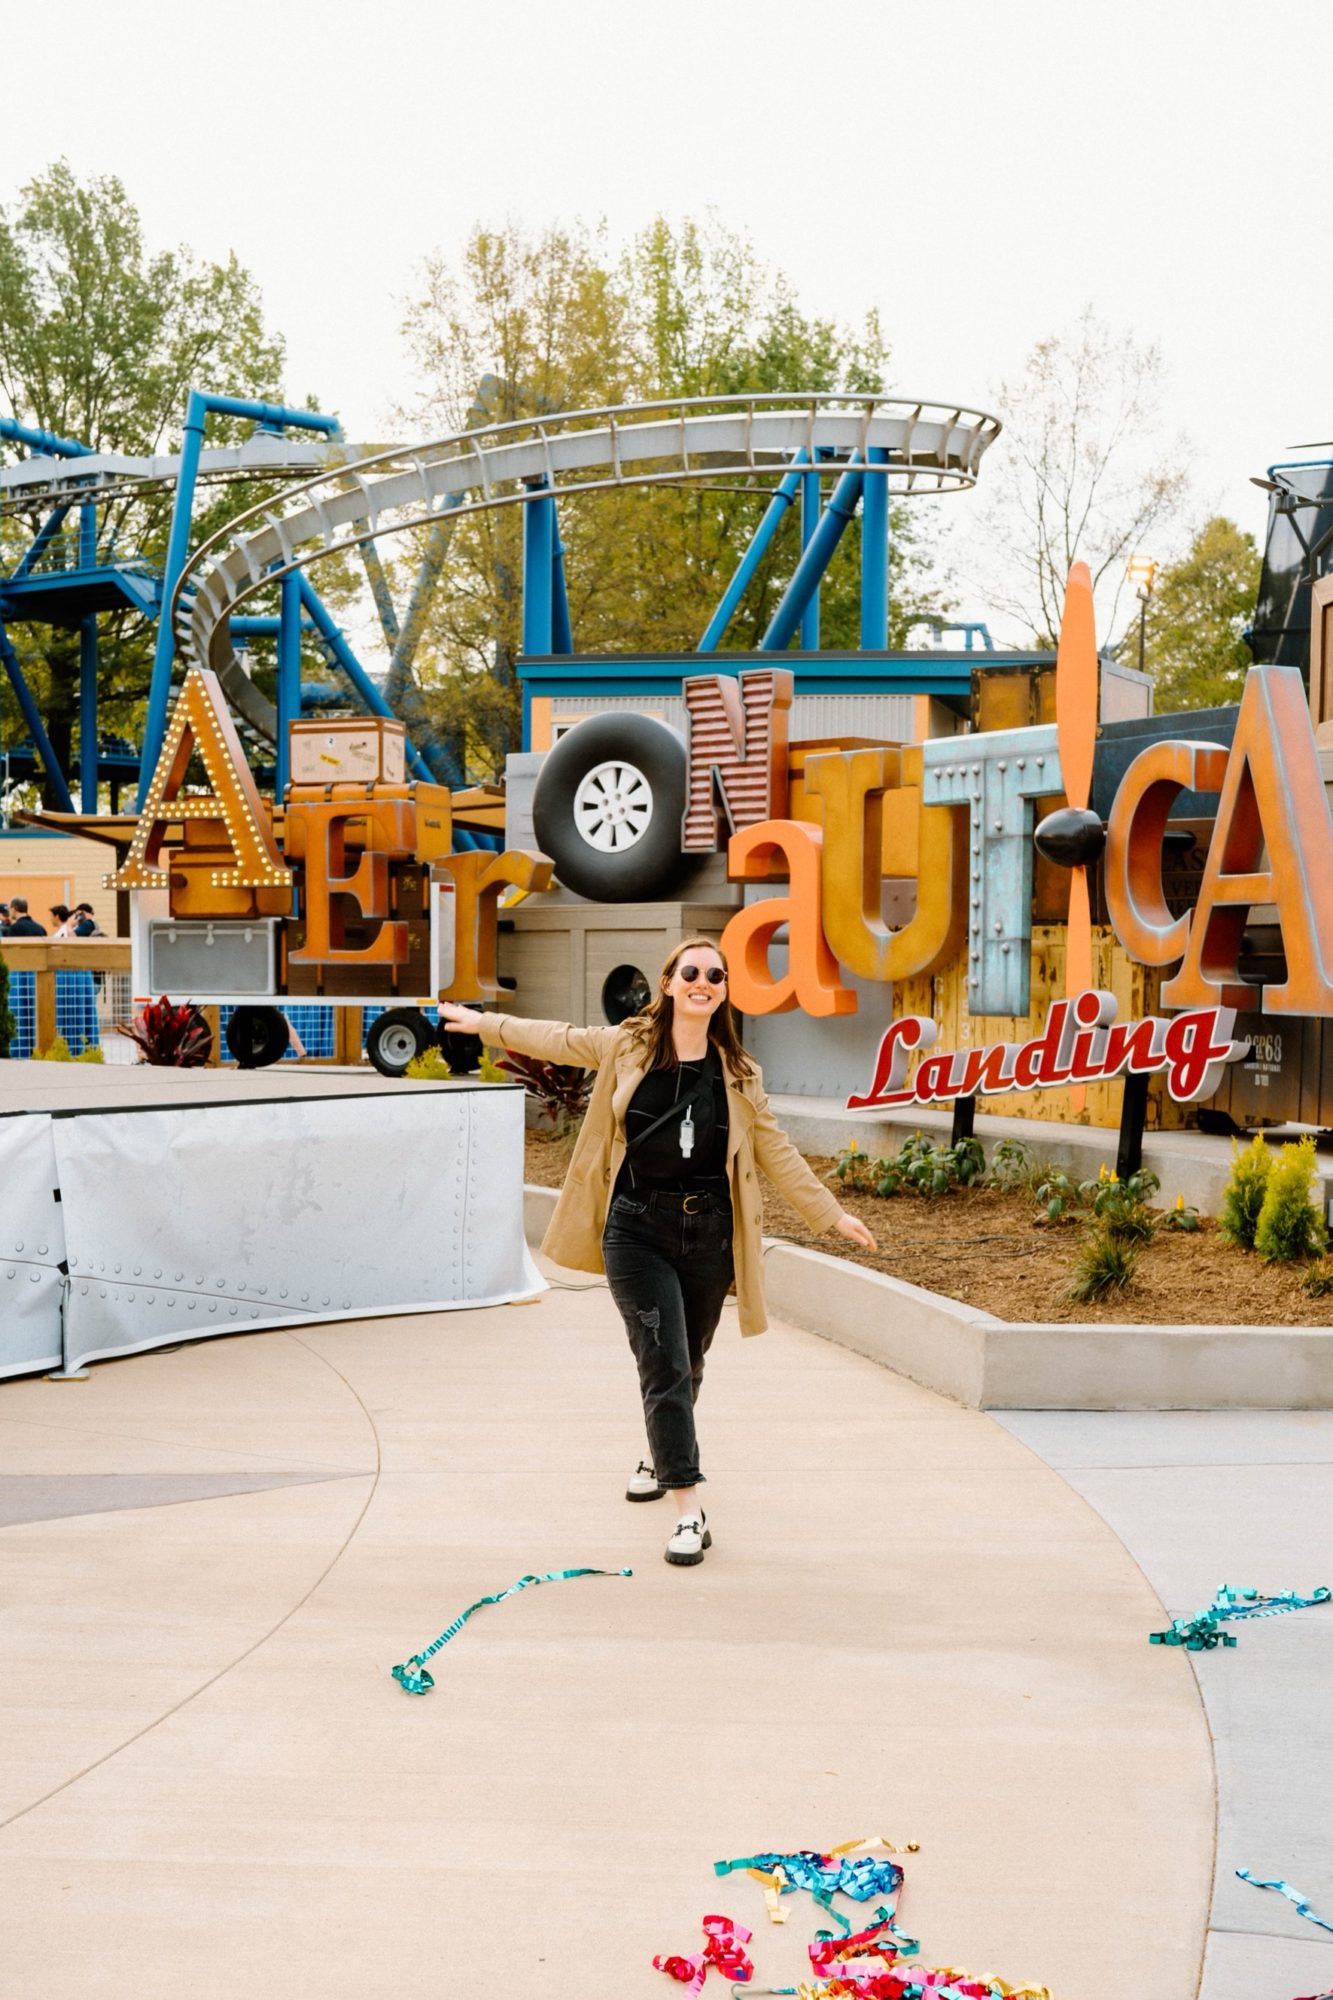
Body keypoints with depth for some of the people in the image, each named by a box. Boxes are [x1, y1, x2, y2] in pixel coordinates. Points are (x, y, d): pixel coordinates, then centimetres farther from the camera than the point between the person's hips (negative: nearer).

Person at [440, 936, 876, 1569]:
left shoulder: (737, 1072, 4)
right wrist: (482, 1022, 22)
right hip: (637, 1231, -2)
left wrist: (831, 1215, 12)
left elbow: (776, 1151, 11)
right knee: (665, 1366, -9)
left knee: (686, 1366, 16)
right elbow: (558, 1040, 13)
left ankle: (661, 1455, 44)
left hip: (709, 1234, 3)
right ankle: (689, 1510, -8)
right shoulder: (627, 1047, -1)